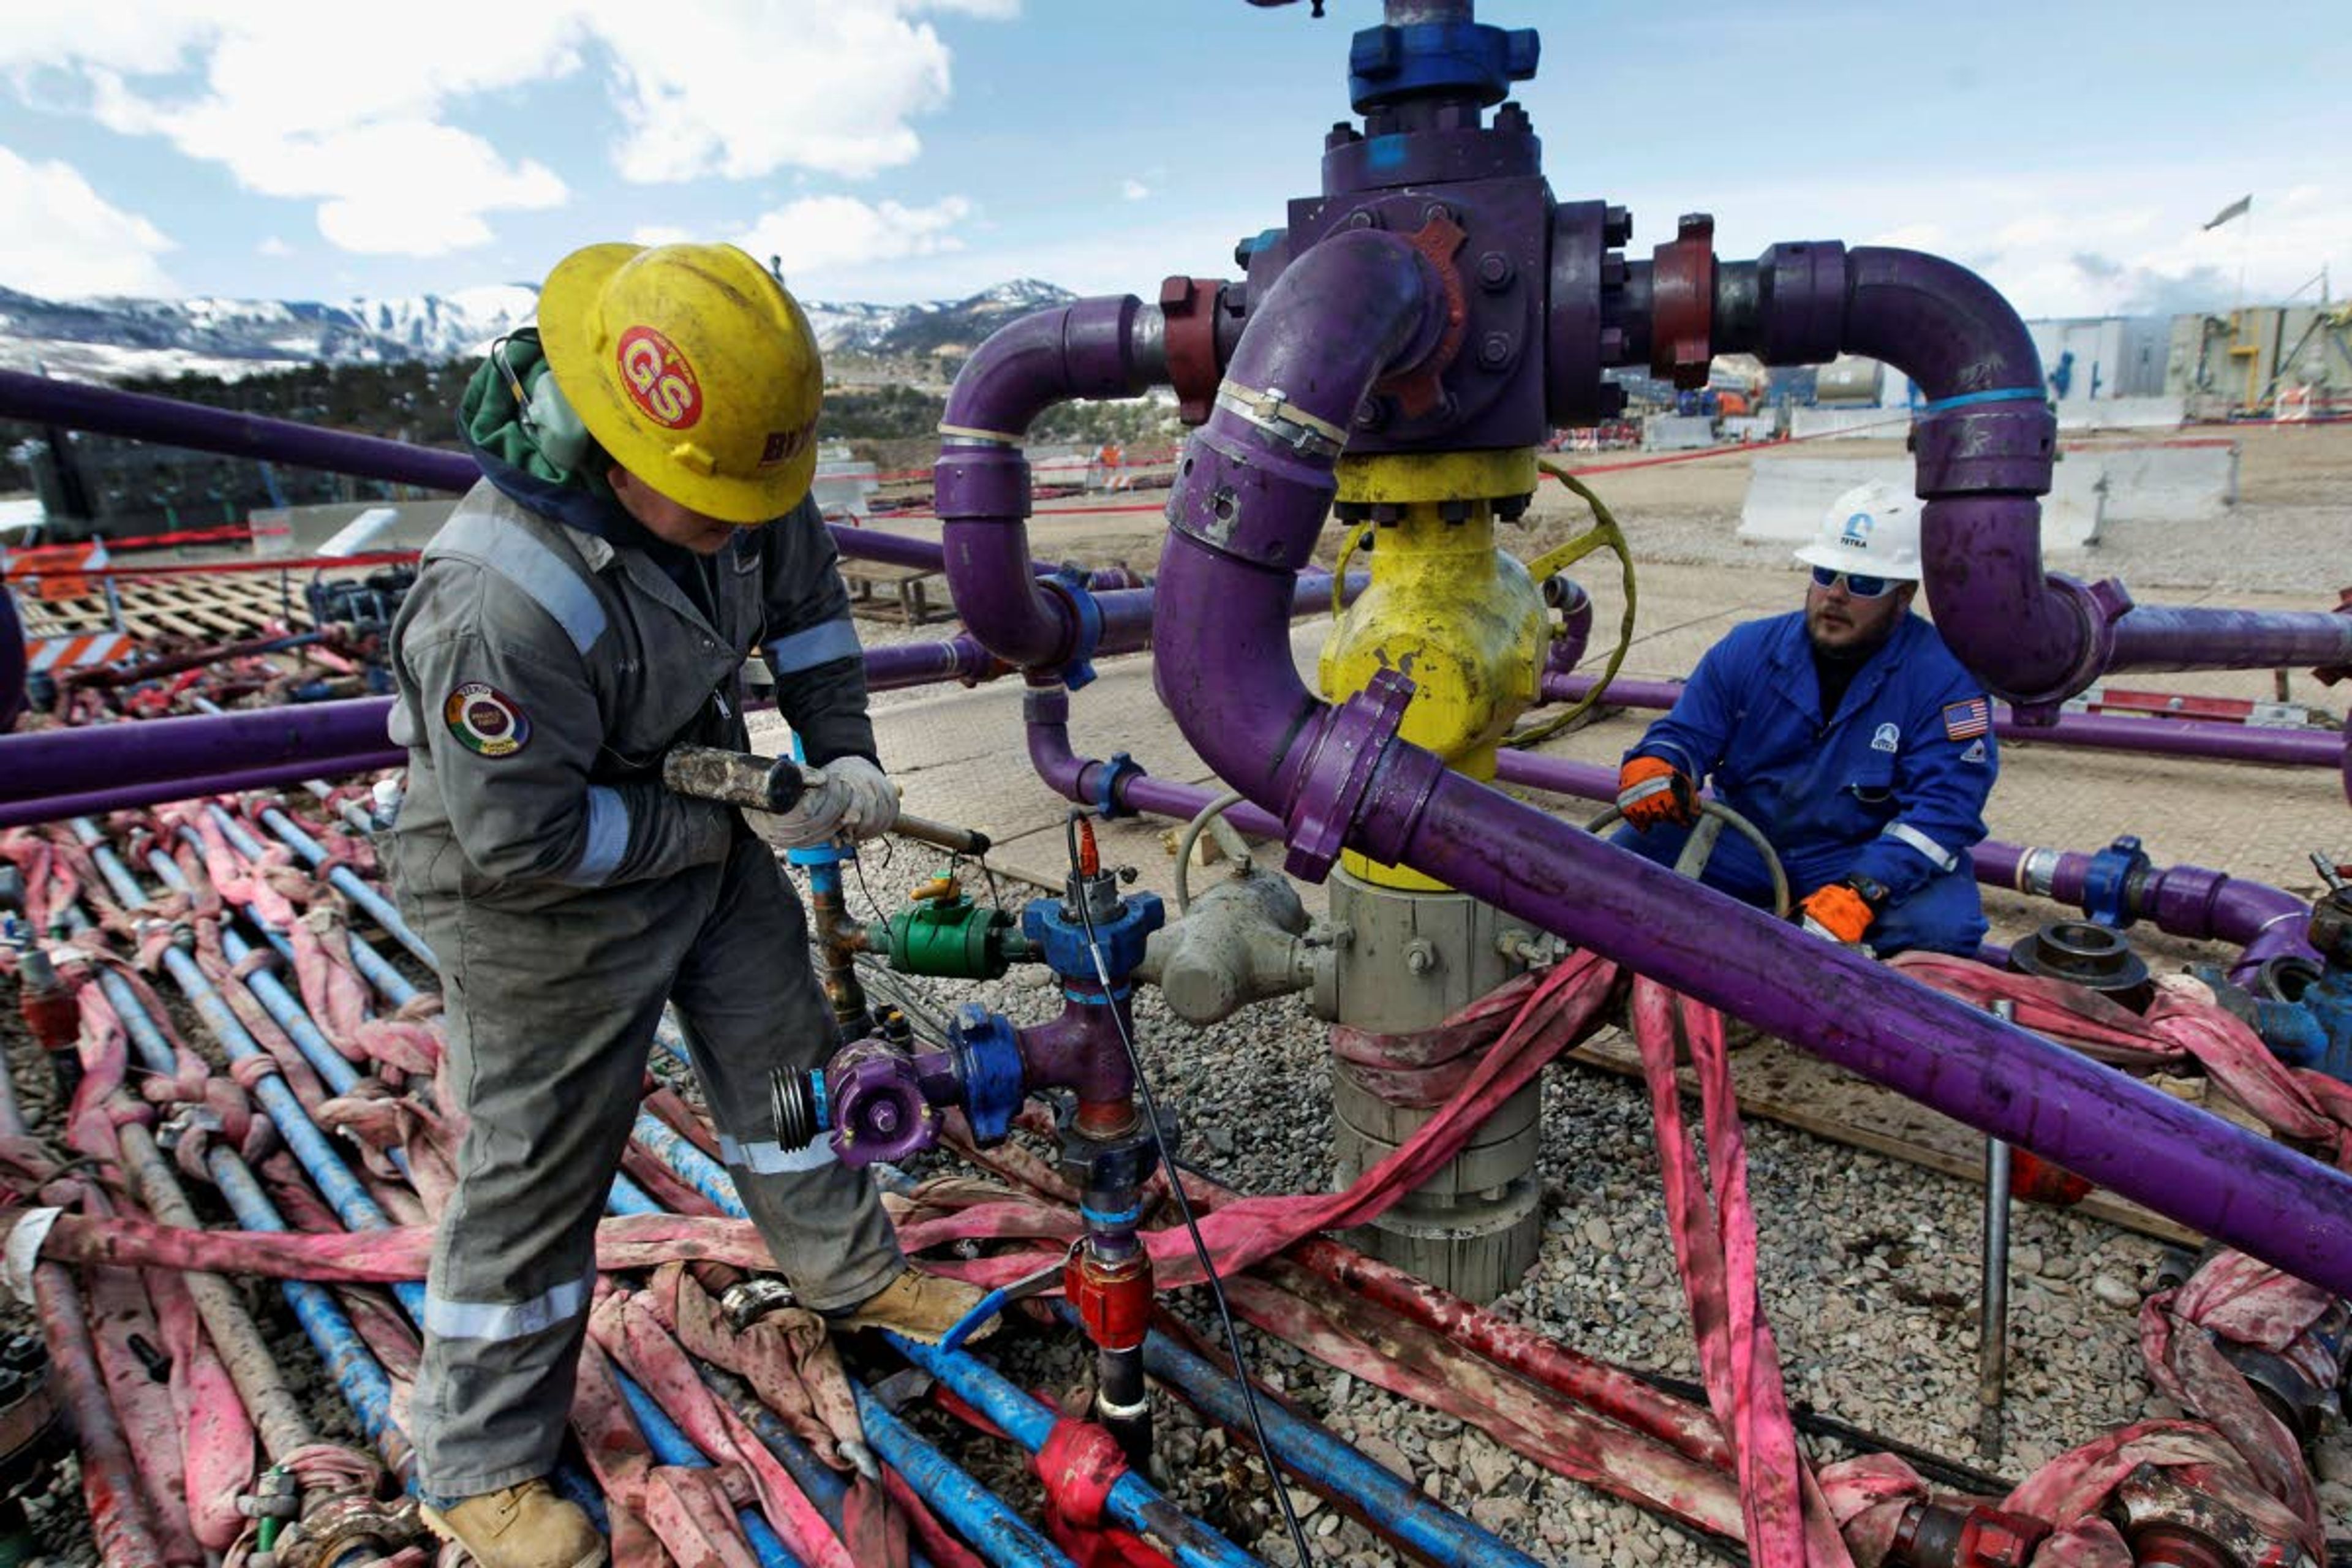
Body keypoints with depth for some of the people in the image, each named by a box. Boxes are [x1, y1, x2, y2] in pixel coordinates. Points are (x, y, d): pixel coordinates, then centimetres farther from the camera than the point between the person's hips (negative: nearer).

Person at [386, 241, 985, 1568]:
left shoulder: (714, 480, -14)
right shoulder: (503, 605, -36)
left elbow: (805, 586, 6)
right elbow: (522, 844, -29)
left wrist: (843, 750, -3)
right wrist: (725, 827, -22)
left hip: (704, 826, 7)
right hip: (543, 904, -7)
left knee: (782, 1050, 19)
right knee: (540, 1162, 6)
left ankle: (850, 1268, 44)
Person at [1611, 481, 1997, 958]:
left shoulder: (1946, 676, -11)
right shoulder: (1748, 649, 1)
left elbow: (1943, 804, -19)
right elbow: (1685, 733, 3)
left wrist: (1860, 892, -34)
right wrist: (1652, 766, -24)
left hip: (1872, 857, -2)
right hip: (1742, 843, 3)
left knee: (1937, 927, -32)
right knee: (1628, 853, -17)